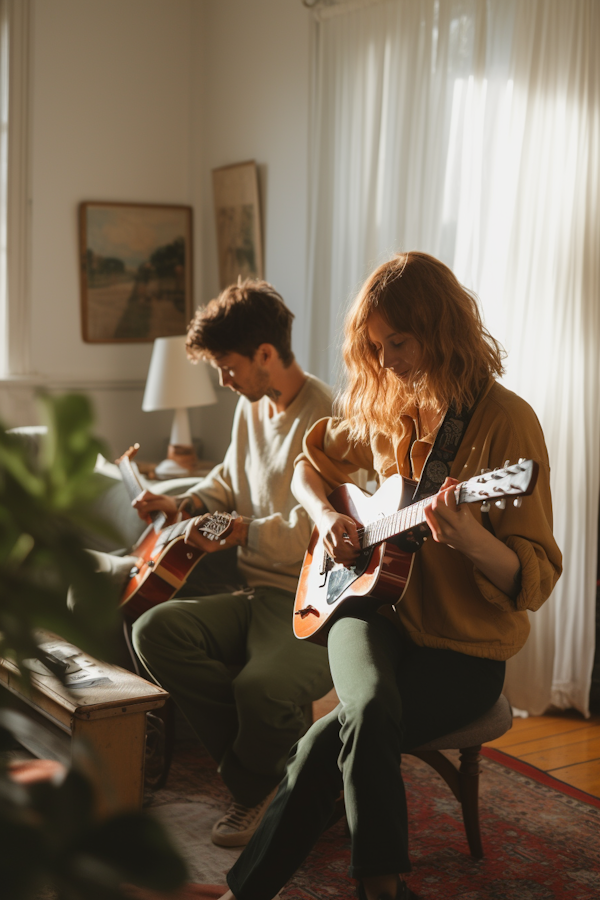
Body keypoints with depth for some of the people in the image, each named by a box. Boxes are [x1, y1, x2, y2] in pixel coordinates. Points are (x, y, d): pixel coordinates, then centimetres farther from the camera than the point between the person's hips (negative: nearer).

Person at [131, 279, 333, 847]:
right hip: (251, 587, 9)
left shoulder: (328, 418, -15)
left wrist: (241, 532, -19)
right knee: (155, 630, -16)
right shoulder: (252, 407, 14)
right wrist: (183, 505, 13)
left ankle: (255, 784, 6)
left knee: (263, 687, -35)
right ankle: (263, 777, -2)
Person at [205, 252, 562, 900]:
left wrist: (470, 539, -37)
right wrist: (326, 517, -1)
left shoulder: (505, 421, -13)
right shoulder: (382, 405, 3)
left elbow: (538, 581, -16)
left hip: (466, 650, -3)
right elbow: (311, 465, 22)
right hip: (375, 608, 4)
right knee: (370, 711, -31)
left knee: (330, 741, -25)